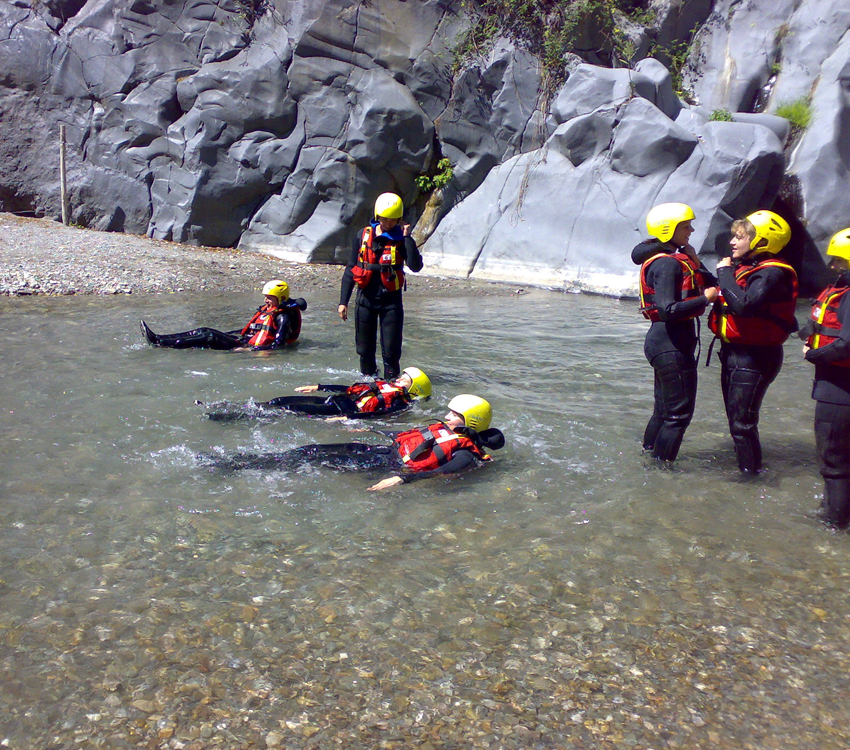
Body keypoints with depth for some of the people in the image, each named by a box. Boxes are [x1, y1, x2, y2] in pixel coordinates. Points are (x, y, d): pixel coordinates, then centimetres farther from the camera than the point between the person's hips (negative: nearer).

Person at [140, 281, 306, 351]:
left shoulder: (283, 317, -12)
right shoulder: (266, 311, 19)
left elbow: (278, 344, -23)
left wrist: (249, 349, -29)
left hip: (251, 347, -10)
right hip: (245, 341, 10)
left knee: (210, 337, -20)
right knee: (204, 331, 0)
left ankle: (159, 342, -22)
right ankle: (157, 337, -5)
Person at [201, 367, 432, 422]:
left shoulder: (399, 402, -4)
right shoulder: (387, 386, 23)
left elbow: (377, 413, -22)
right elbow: (351, 389, 24)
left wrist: (345, 418, -34)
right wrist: (317, 387, 23)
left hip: (341, 410, -8)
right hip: (334, 401, 8)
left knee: (288, 408, -19)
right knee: (281, 401, -4)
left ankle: (223, 416, -21)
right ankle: (218, 408, -6)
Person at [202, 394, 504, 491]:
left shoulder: (467, 452, -10)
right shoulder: (444, 428, 17)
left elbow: (448, 471, -27)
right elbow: (406, 433, 26)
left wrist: (400, 479, -39)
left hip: (389, 464, -7)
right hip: (385, 449, 7)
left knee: (317, 457, -13)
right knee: (314, 450, -3)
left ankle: (233, 465, -10)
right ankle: (235, 459, -1)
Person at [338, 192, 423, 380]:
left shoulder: (401, 239, -2)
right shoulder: (364, 236, 3)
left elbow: (416, 266, -20)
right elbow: (351, 270, 8)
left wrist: (407, 236, -17)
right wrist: (343, 301, 4)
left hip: (391, 301, -2)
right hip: (365, 300, 2)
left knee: (391, 350, -2)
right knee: (365, 349, 10)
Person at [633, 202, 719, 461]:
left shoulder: (675, 259, 13)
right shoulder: (668, 263, -18)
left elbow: (709, 285, 12)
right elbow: (668, 310, -27)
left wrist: (695, 263, -3)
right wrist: (705, 299, -23)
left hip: (665, 343, 10)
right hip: (672, 345, -10)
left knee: (665, 407, 20)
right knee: (679, 412, -1)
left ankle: (650, 454, 32)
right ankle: (662, 463, 9)